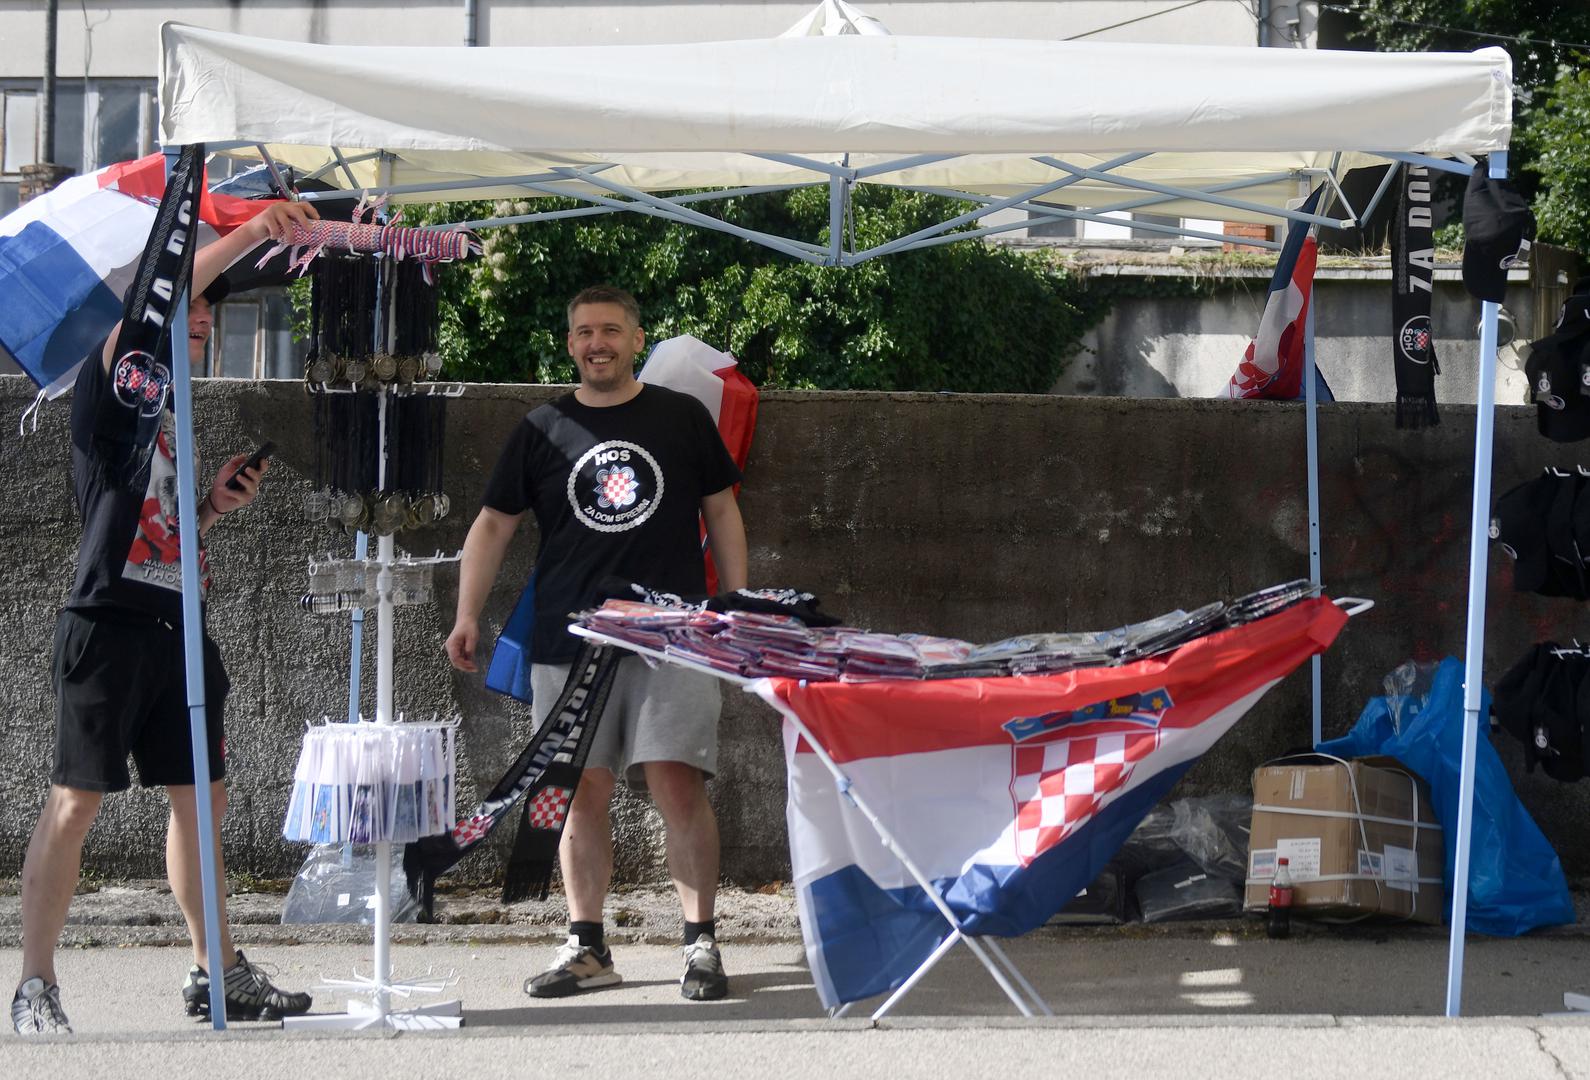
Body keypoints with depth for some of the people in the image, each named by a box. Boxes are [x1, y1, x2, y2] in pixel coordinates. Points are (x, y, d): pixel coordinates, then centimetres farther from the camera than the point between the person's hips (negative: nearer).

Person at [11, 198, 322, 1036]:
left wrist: (218, 504, 8)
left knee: (200, 796, 10)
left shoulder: (173, 417, 21)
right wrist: (247, 234, -21)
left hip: (177, 628, 8)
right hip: (110, 621, -8)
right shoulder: (112, 384, -1)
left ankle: (216, 972, 19)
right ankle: (35, 986, -5)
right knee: (76, 799, -8)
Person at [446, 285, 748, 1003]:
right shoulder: (542, 430, 10)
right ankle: (586, 948, 12)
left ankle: (701, 943, -1)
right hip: (568, 642, 2)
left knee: (679, 788, -10)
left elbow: (721, 512, 15)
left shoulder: (682, 418, 9)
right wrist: (468, 615, 1)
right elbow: (494, 522, 11)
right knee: (580, 795, 3)